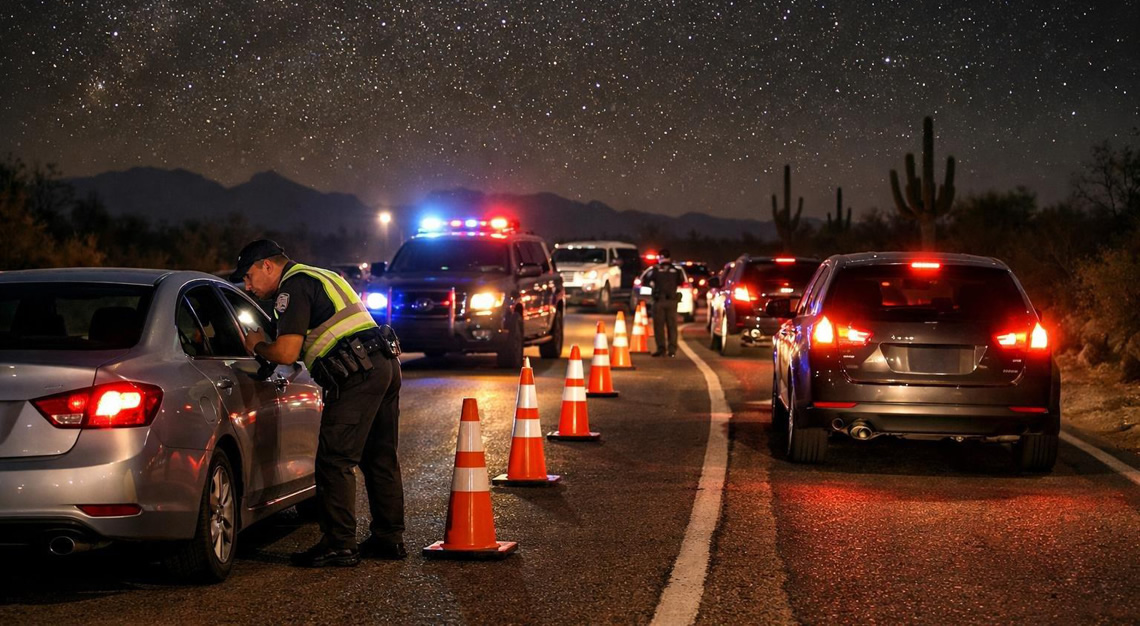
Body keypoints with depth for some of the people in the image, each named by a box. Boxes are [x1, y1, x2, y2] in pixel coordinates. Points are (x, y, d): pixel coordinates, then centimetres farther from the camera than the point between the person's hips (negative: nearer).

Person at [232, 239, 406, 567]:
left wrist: (257, 346, 7)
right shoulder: (319, 277, 26)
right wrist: (270, 345, 24)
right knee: (379, 458, 16)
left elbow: (286, 353, -13)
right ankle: (390, 537, 22)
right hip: (387, 364, 10)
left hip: (358, 373, -10)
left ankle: (339, 544, -6)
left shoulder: (294, 287, -5)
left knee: (335, 461, -6)